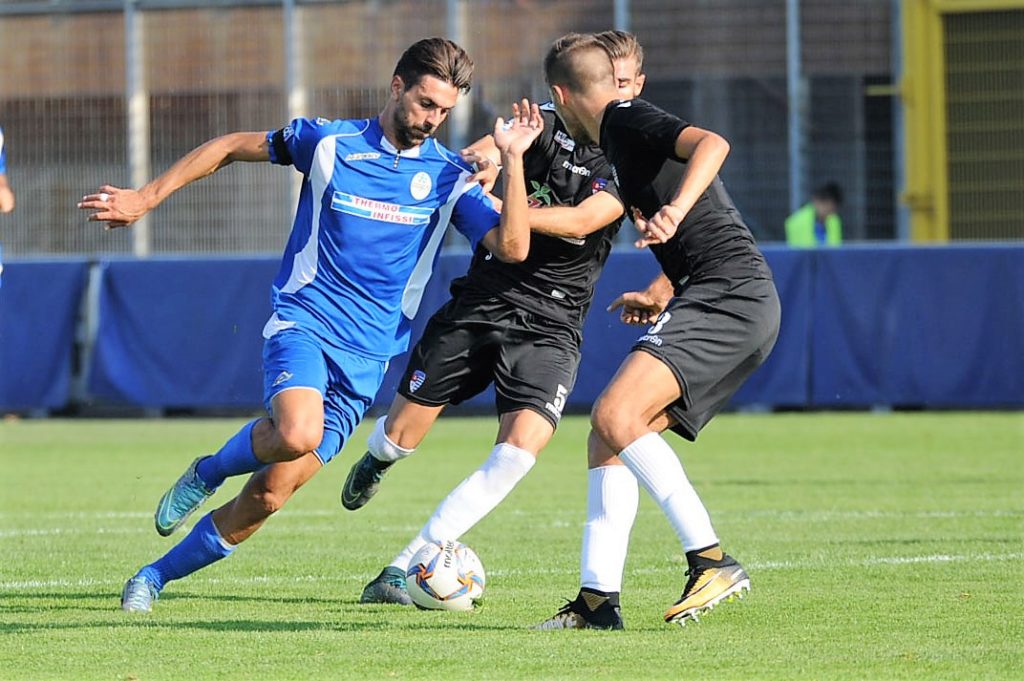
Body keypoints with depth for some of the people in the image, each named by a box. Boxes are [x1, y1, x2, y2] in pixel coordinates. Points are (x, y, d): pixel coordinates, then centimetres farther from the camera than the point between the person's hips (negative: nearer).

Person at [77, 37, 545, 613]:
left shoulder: (449, 177, 2)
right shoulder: (329, 141, -3)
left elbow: (512, 247, -9)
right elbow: (232, 147, 9)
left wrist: (514, 159, -17)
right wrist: (145, 199, 7)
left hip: (367, 360, 2)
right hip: (304, 324, -2)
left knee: (268, 496, -4)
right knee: (298, 433, -34)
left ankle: (155, 577, 16)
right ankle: (206, 473, -1)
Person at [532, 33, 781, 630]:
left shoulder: (626, 121, -3)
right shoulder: (619, 139, 26)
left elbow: (711, 144, -22)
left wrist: (676, 209, -35)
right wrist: (660, 295, 36)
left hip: (730, 292, -10)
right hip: (734, 306, 10)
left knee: (616, 416, -22)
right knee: (607, 438, 8)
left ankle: (713, 562, -24)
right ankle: (598, 598, 5)